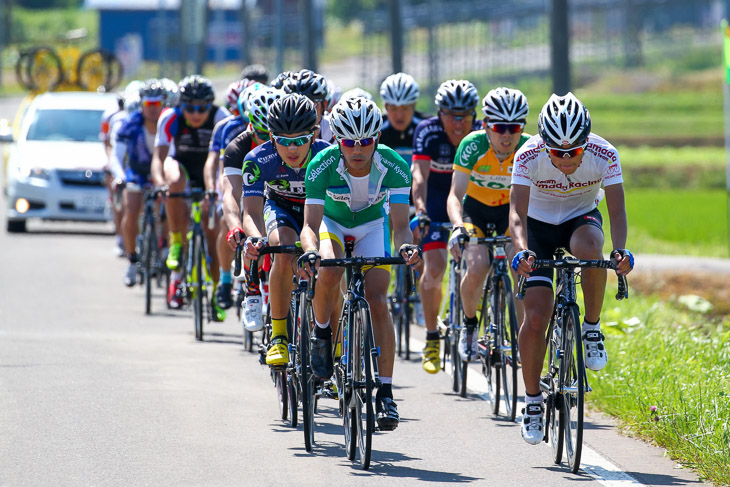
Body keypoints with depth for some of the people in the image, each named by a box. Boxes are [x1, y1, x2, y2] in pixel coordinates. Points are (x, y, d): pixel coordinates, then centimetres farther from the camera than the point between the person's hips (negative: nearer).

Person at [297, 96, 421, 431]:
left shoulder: (393, 167, -30)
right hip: (332, 221, -1)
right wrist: (311, 250, -56)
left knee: (377, 301, -16)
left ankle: (385, 392, -11)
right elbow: (311, 224, -34)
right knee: (329, 271, -33)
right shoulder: (323, 166, -32)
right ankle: (321, 333, -3)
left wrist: (406, 246, -54)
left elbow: (400, 224, -31)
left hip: (372, 224, 1)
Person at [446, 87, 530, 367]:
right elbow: (455, 195, -31)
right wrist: (458, 228, -50)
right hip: (475, 209, -1)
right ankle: (470, 324, 3)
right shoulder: (473, 145, -28)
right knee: (477, 268, -25)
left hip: (512, 209, 1)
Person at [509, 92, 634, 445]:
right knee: (535, 318, -12)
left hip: (581, 219, 0)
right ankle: (532, 401, 5)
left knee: (589, 250, -38)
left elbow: (617, 210, -28)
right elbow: (517, 212, -33)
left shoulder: (604, 155, -26)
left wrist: (620, 249, -47)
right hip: (540, 224, 0)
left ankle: (592, 328, -15)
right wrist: (521, 250, -52)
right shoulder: (529, 156, -28)